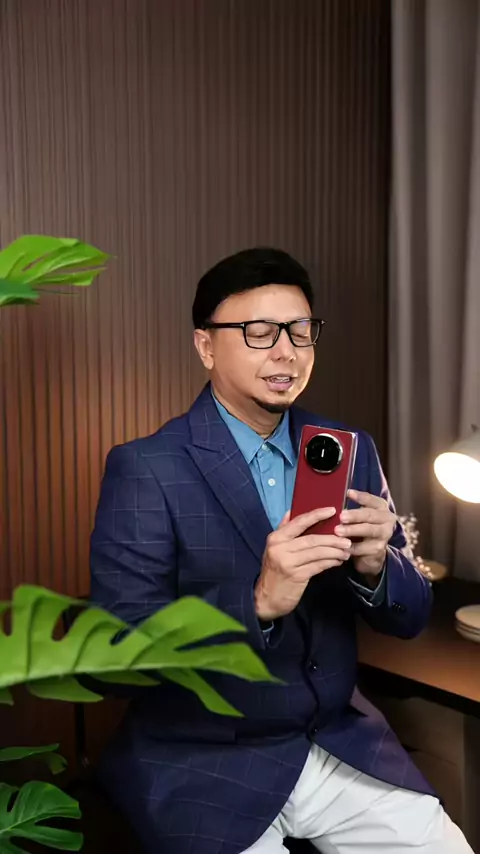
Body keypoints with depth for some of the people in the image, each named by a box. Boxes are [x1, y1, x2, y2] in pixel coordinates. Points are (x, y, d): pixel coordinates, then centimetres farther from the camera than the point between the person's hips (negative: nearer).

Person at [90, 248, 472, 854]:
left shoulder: (350, 452, 1)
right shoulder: (145, 469, -14)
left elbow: (410, 617, 3)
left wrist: (374, 566, -20)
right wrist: (257, 602, -33)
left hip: (340, 744, 5)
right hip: (200, 765, -4)